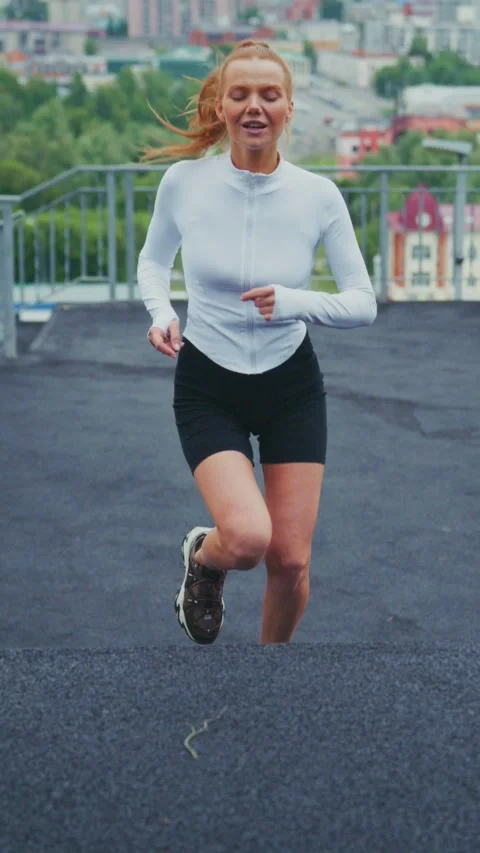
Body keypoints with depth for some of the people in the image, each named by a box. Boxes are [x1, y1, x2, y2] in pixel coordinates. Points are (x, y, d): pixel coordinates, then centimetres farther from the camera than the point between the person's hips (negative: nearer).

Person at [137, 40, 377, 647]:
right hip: (207, 387, -1)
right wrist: (162, 314, -12)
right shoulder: (184, 181, -11)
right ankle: (203, 558, 17)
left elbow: (363, 302, -5)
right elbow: (153, 260, 8)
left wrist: (293, 302, -24)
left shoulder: (318, 196, -11)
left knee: (291, 560, 1)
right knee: (248, 537, -22)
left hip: (292, 387, 1)